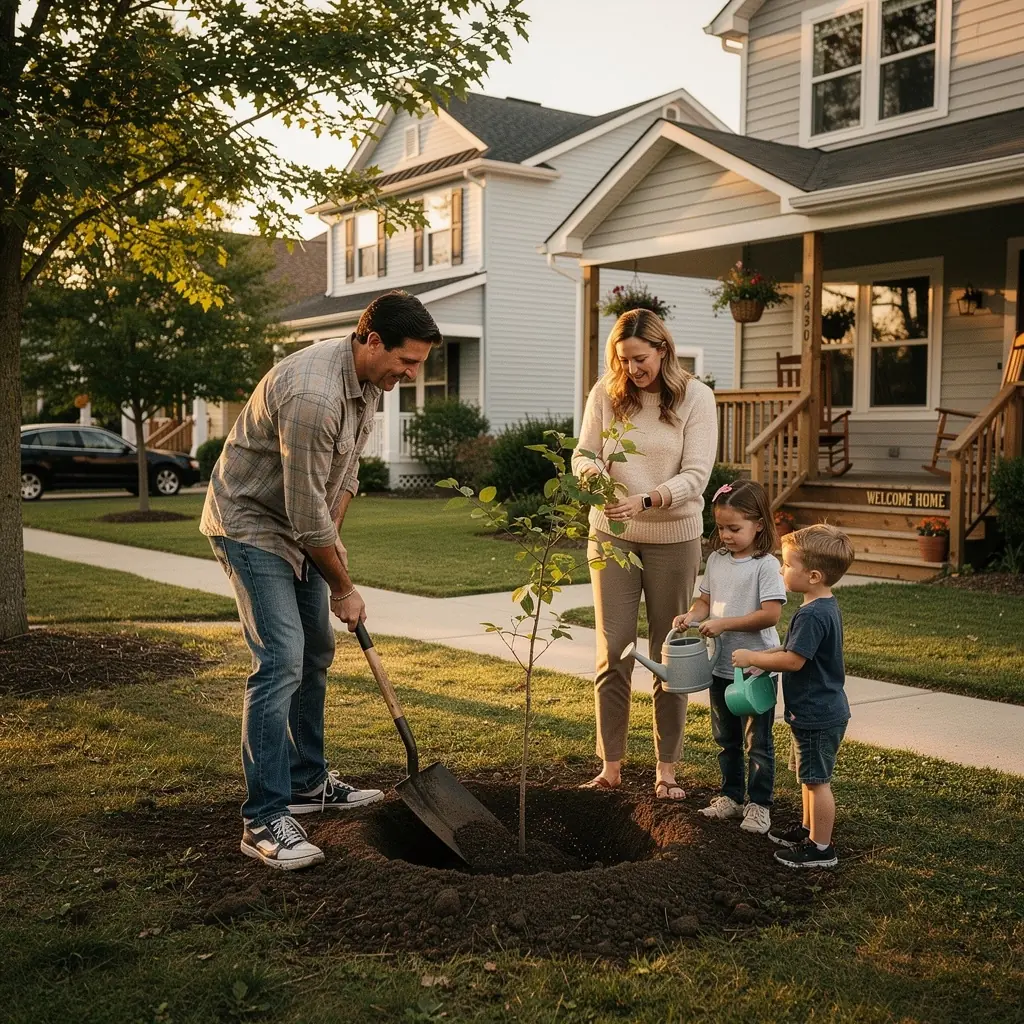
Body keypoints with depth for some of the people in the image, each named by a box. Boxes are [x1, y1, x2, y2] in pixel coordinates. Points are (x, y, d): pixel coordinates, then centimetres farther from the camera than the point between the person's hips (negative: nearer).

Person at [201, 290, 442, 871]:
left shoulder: (369, 380, -1)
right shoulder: (313, 393, -32)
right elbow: (307, 512, -27)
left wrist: (334, 537, 3)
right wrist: (343, 588, -16)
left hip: (301, 528, 10)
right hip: (251, 524, -10)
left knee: (317, 652, 14)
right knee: (281, 659, -17)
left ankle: (307, 782, 27)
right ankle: (265, 819, -11)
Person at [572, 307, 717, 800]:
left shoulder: (695, 396, -9)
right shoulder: (605, 394, -3)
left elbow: (695, 476, -15)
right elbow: (584, 452, 2)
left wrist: (646, 500, -31)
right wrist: (592, 473, -23)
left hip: (674, 539, -1)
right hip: (611, 534, 1)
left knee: (670, 653, 7)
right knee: (613, 650, 2)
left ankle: (667, 768, 18)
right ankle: (610, 765, 13)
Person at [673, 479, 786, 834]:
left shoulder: (766, 565, -15)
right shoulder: (716, 559, 5)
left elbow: (771, 614, -21)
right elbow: (706, 600, 10)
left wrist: (724, 624, -24)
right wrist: (691, 615, -12)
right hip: (721, 666, 7)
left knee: (757, 742, 6)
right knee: (725, 739, 18)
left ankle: (759, 804, 18)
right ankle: (731, 796, 32)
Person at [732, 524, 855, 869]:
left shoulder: (812, 615, -26)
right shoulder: (827, 607, 7)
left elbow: (793, 660, -26)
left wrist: (752, 658, -14)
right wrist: (766, 659, 9)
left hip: (817, 716, -10)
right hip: (821, 710, 10)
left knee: (817, 779, 1)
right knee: (809, 776, 23)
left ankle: (820, 848, 11)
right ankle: (809, 828, 37)